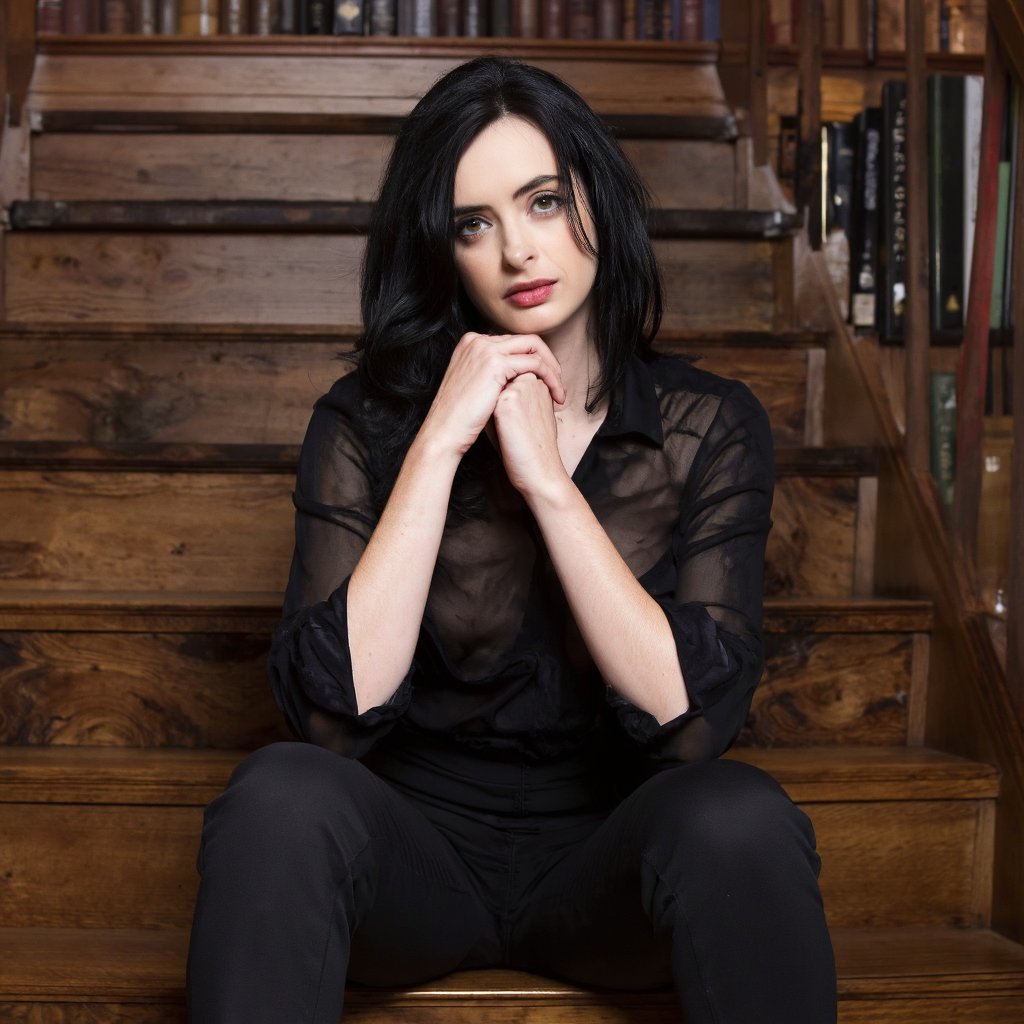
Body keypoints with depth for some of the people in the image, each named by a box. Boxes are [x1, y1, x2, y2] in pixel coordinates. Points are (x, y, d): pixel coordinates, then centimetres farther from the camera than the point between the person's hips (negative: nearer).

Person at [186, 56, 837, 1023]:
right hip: (417, 848, -1)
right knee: (281, 795, -33)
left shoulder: (710, 426, -2)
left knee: (739, 819, -32)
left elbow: (693, 716, -15)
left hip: (608, 856, 1)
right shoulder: (368, 421, -4)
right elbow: (334, 711, -16)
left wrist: (547, 478, -18)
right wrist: (440, 445, -18)